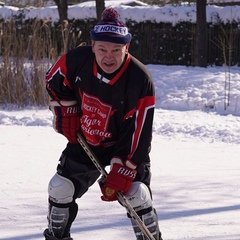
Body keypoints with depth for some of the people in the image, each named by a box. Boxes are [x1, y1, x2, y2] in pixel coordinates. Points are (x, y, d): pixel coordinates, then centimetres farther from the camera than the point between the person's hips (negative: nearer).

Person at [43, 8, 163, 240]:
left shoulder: (140, 81, -30)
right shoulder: (76, 60, -21)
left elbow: (137, 133, -27)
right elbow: (54, 82, 4)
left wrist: (119, 173, -28)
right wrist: (66, 113, -3)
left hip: (127, 145, -4)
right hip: (85, 140, 4)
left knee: (136, 195, -18)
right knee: (60, 188, 3)